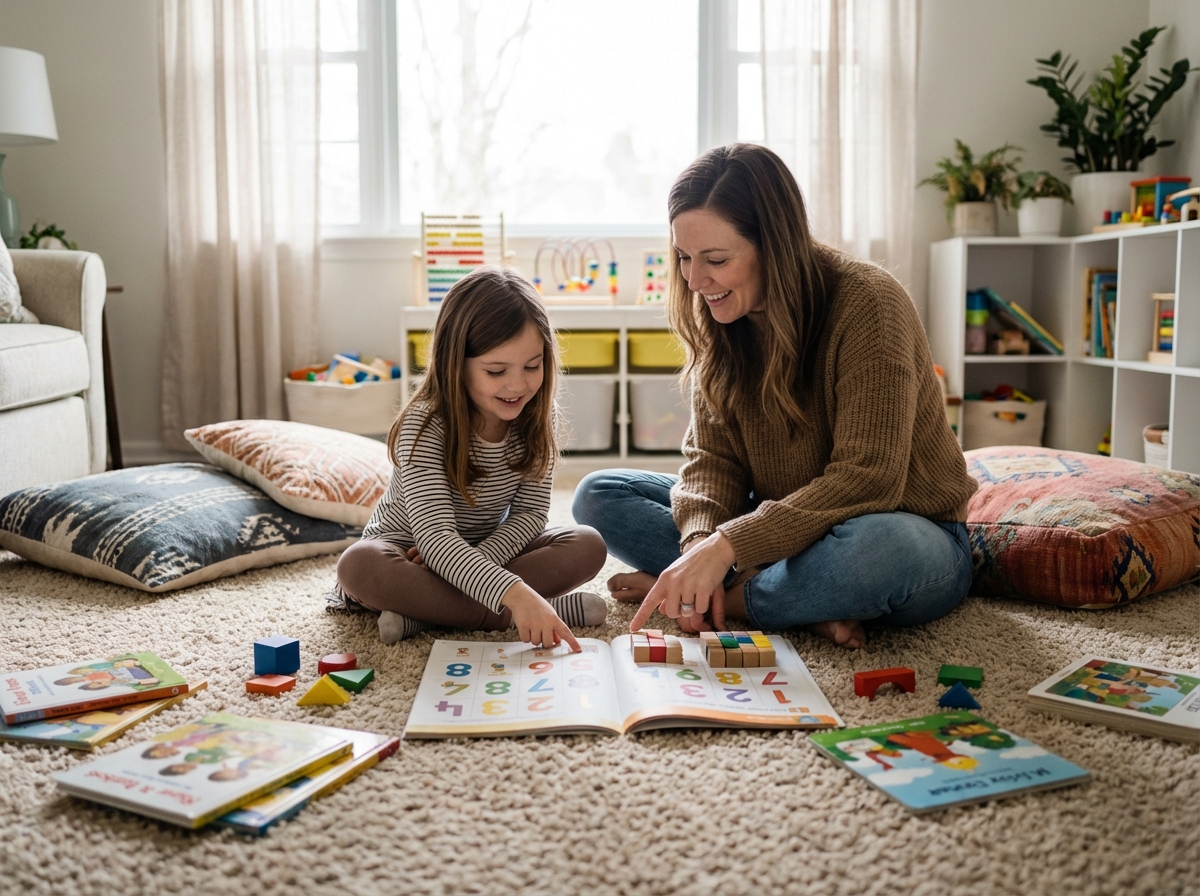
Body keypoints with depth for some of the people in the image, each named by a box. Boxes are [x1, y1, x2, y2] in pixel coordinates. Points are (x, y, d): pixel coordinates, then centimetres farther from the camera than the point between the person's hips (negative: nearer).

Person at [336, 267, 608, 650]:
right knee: (358, 565, -37)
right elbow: (435, 538, -37)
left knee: (588, 546, -20)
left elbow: (531, 513, -11)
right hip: (407, 555, -3)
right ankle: (554, 606, -35)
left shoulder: (535, 418, -12)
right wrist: (513, 593, -52)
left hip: (488, 551, 4)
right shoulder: (423, 427, -27)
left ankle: (423, 611, -27)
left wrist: (472, 562, -30)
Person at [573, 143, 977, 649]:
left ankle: (732, 599, -14)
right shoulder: (720, 321, -2)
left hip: (909, 534, -6)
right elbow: (711, 454, -4)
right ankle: (811, 608, -20)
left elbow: (867, 481, -27)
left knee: (878, 547, -43)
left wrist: (727, 546, -34)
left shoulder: (867, 304, -22)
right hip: (782, 526, 6)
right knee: (599, 495, -7)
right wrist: (701, 543, -25)